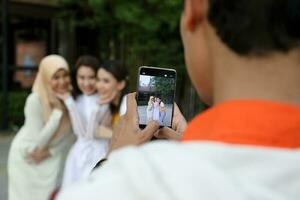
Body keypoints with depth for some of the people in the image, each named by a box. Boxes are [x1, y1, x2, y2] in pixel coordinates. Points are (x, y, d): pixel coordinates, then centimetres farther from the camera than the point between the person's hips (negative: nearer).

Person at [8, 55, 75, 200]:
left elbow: (71, 134, -4)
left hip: (52, 159, 4)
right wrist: (58, 111, -29)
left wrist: (50, 152, -13)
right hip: (26, 157, -3)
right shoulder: (35, 101, -25)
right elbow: (38, 141, -24)